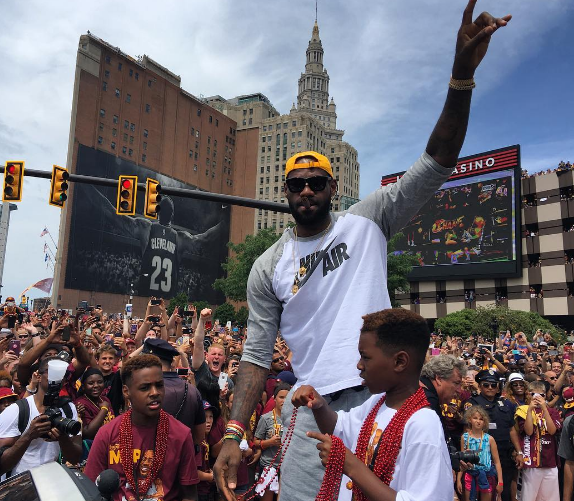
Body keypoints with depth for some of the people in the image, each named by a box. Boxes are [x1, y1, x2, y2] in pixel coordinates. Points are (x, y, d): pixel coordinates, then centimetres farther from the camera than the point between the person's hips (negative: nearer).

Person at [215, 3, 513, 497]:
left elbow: (435, 165, -8)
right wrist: (234, 434, -4)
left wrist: (462, 75, -20)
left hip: (383, 396, 0)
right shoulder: (268, 267, 4)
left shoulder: (367, 222, 1)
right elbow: (258, 354, 4)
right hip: (315, 407, 1)